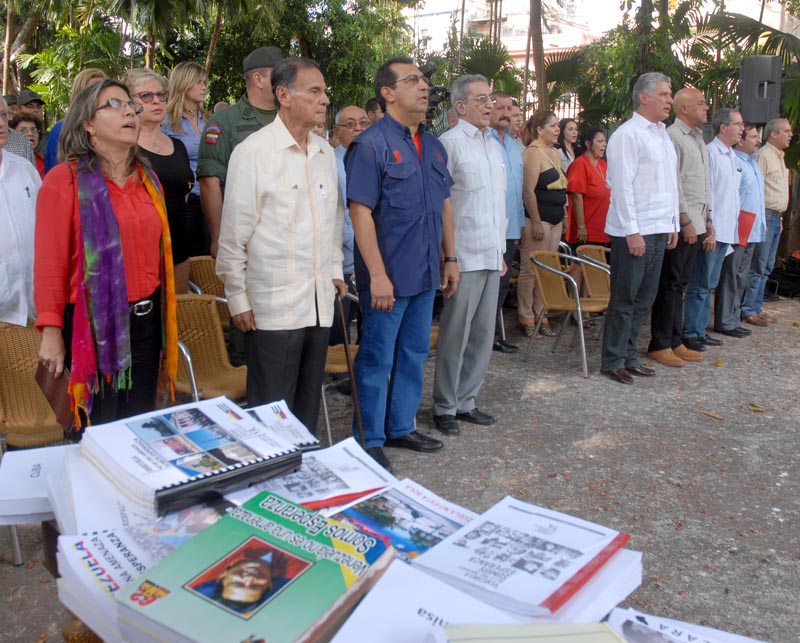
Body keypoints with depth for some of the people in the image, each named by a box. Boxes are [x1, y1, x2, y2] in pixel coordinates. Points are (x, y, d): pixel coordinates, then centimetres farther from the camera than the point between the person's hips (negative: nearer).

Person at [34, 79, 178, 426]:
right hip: (94, 324, -5)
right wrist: (51, 331, -12)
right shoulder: (64, 180, -7)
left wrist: (165, 316, 13)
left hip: (146, 319, 5)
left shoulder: (147, 178, 11)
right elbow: (50, 261, -10)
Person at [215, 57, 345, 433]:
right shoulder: (252, 152, -8)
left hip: (320, 302, 6)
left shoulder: (325, 153, 11)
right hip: (273, 305, -6)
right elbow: (233, 234, -7)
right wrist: (237, 298, -6)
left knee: (308, 403, 16)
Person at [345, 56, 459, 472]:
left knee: (414, 354, 17)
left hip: (426, 274, 8)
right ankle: (369, 441, 17)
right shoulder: (372, 144, -12)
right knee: (377, 360, 3)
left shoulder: (433, 145, 12)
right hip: (388, 276, -7)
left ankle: (401, 427, 32)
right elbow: (360, 212, -17)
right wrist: (377, 275, -21)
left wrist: (449, 258, 13)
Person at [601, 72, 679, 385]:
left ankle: (628, 356, 23)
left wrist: (673, 225, 16)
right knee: (624, 299, -2)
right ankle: (613, 361, 9)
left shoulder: (663, 134, 17)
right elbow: (622, 186, -15)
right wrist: (632, 232, -19)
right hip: (633, 232, -8)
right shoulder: (628, 134, -10)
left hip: (659, 230, 8)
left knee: (644, 299, 13)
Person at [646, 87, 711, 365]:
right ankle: (659, 345, 3)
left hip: (696, 224, 9)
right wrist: (685, 221, -16)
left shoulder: (698, 138, 19)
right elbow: (673, 183, -15)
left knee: (680, 284, 12)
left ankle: (675, 341, 19)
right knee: (670, 285, -4)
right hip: (681, 224, -9)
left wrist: (707, 219, 19)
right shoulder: (672, 136, -9)